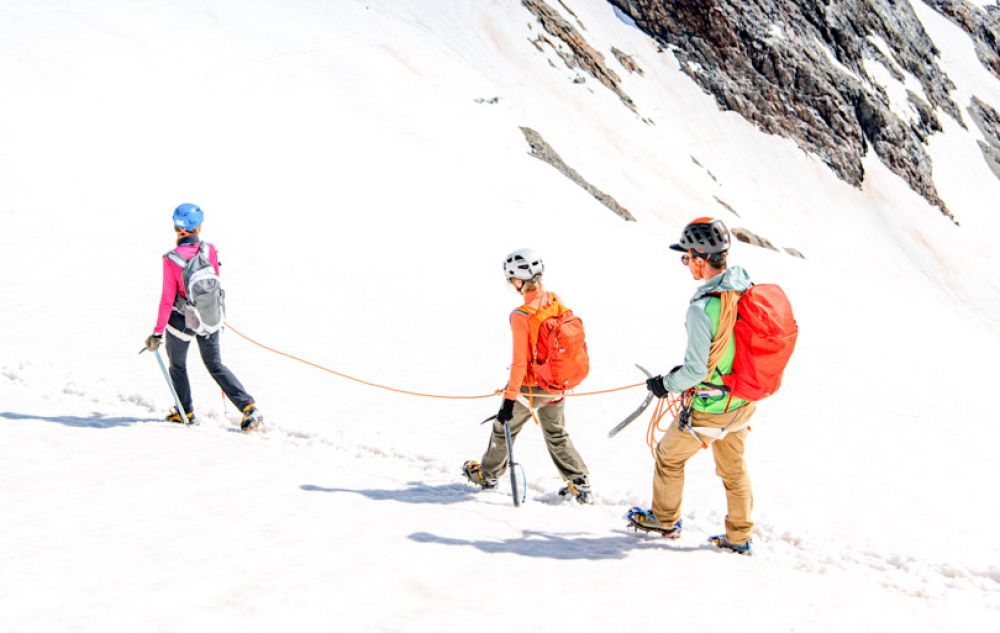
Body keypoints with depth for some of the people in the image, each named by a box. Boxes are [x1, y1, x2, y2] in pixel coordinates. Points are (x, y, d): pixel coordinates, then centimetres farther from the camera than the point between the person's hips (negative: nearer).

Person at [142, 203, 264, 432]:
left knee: (178, 366, 22)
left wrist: (158, 333, -9)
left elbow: (168, 299, -18)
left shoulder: (172, 259, -22)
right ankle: (248, 407, 5)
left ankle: (186, 413, 30)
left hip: (181, 321, -4)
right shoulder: (210, 250, -11)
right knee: (215, 366, 17)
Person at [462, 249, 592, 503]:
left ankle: (487, 474, 38)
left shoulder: (521, 316, -26)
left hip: (529, 387, -5)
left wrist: (509, 398, -16)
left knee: (504, 430, 19)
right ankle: (580, 483, 17)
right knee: (557, 436, 21)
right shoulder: (556, 302, -7)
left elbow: (520, 363, -24)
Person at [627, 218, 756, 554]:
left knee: (669, 455, 18)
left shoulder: (702, 309, -30)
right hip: (743, 401, 7)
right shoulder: (747, 289, -6)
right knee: (733, 468, 22)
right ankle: (739, 537, 32)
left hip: (710, 408, -7)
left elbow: (696, 371, -25)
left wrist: (667, 384, -5)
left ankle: (665, 520, 36)